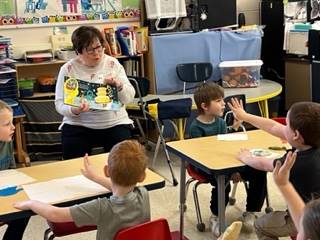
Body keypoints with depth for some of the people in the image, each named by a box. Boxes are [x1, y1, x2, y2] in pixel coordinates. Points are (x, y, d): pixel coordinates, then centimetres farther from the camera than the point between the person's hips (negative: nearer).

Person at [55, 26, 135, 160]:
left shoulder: (112, 64, 2)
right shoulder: (68, 69, -1)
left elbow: (129, 98, 2)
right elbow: (59, 103, -4)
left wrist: (119, 85, -19)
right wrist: (74, 110, -24)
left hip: (115, 123, 1)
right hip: (79, 125, -1)